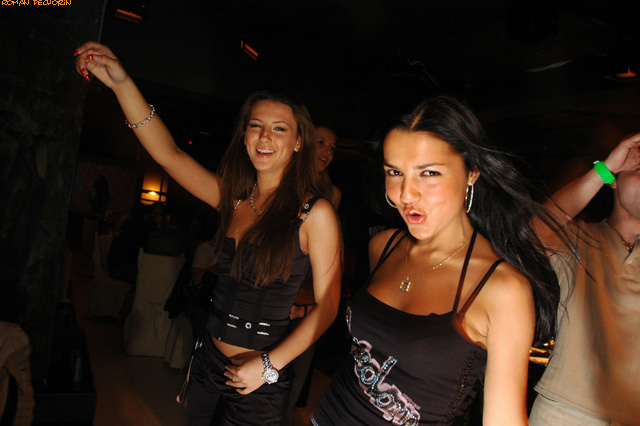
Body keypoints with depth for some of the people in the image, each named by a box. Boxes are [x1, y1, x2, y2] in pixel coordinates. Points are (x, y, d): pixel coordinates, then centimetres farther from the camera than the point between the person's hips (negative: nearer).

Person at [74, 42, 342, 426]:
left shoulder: (314, 213, -16)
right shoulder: (234, 197, -1)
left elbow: (327, 305, -14)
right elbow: (168, 153, -6)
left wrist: (269, 365, -15)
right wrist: (121, 83, -14)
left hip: (262, 380, -5)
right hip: (209, 361, 5)